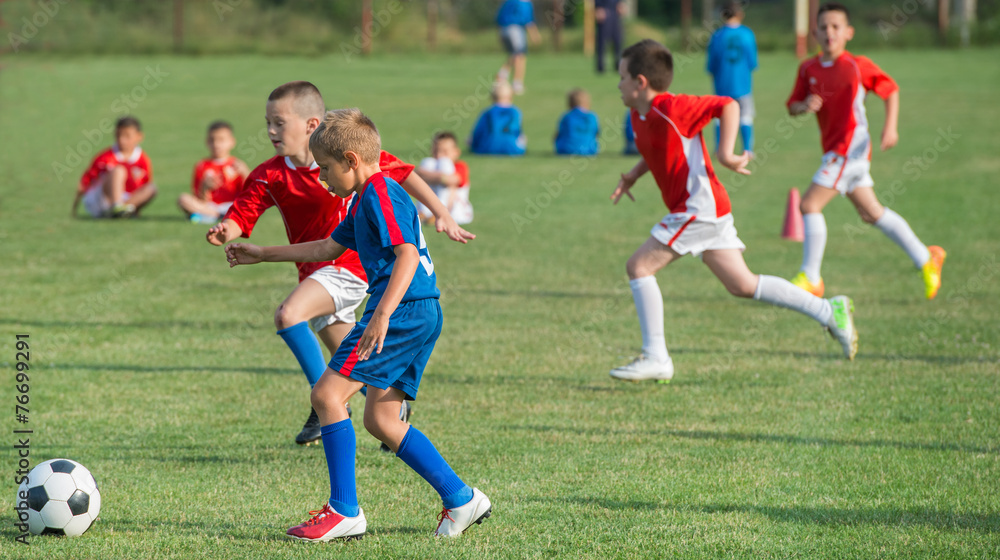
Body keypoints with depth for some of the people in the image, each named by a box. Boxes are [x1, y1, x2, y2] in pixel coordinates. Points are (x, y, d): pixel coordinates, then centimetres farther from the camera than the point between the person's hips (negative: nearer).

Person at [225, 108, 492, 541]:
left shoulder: (381, 194, -11)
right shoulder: (365, 200, 22)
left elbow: (407, 255, -23)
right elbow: (327, 249, 35)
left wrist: (383, 314, -32)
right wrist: (262, 255, 40)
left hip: (404, 310, -10)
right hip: (421, 316, 10)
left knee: (327, 393, -10)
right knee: (380, 419, 12)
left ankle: (345, 511, -11)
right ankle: (461, 499, 13)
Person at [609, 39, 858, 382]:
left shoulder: (670, 108, -16)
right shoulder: (640, 115, 13)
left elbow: (727, 105, -18)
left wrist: (726, 153, -27)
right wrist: (634, 174, 17)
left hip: (699, 208, -10)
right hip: (708, 211, 10)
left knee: (639, 266, -10)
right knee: (743, 286, 11)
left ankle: (655, 359, -7)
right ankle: (829, 311, 12)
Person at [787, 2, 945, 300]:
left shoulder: (857, 66, -9)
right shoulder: (808, 69, 5)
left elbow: (891, 89, 3)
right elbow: (792, 106, 9)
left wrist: (890, 126, -8)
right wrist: (804, 106, -14)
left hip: (851, 148, -7)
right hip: (834, 150, 7)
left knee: (809, 205, -12)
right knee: (871, 213, 15)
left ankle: (810, 278, -3)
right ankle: (925, 258, 27)